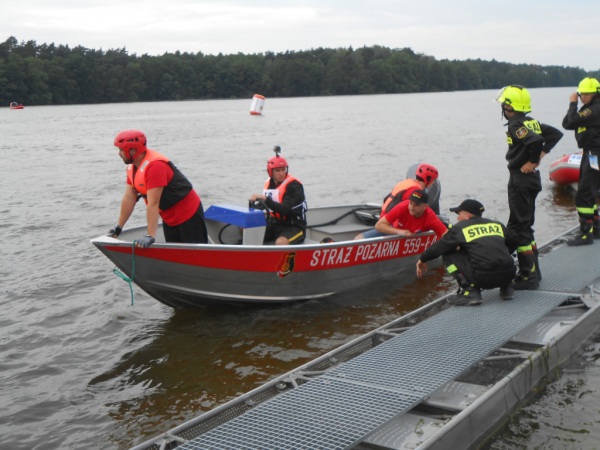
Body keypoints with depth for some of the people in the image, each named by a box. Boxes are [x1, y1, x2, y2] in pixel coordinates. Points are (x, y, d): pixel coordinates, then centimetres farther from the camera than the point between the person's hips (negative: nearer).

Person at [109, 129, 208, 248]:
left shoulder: (155, 166, -28)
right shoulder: (132, 166, 1)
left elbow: (153, 204, -32)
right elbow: (129, 198, 5)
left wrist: (150, 236, -35)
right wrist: (119, 227, 6)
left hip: (189, 215, -9)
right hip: (169, 218, 10)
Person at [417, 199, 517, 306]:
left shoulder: (460, 228, 7)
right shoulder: (498, 225, 19)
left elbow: (440, 246, 11)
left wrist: (423, 260, 27)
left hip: (483, 278, -6)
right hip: (508, 275, 6)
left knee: (449, 255, 10)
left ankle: (470, 291, 0)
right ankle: (507, 287, 21)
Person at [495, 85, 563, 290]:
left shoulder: (516, 125, -17)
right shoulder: (531, 122, 10)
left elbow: (535, 140, -34)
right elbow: (555, 133, 19)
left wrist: (532, 161, -19)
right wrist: (542, 153, 10)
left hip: (520, 179, -10)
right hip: (531, 179, 10)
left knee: (518, 228, -5)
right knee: (524, 226, 18)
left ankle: (528, 276, -3)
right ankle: (533, 271, 25)